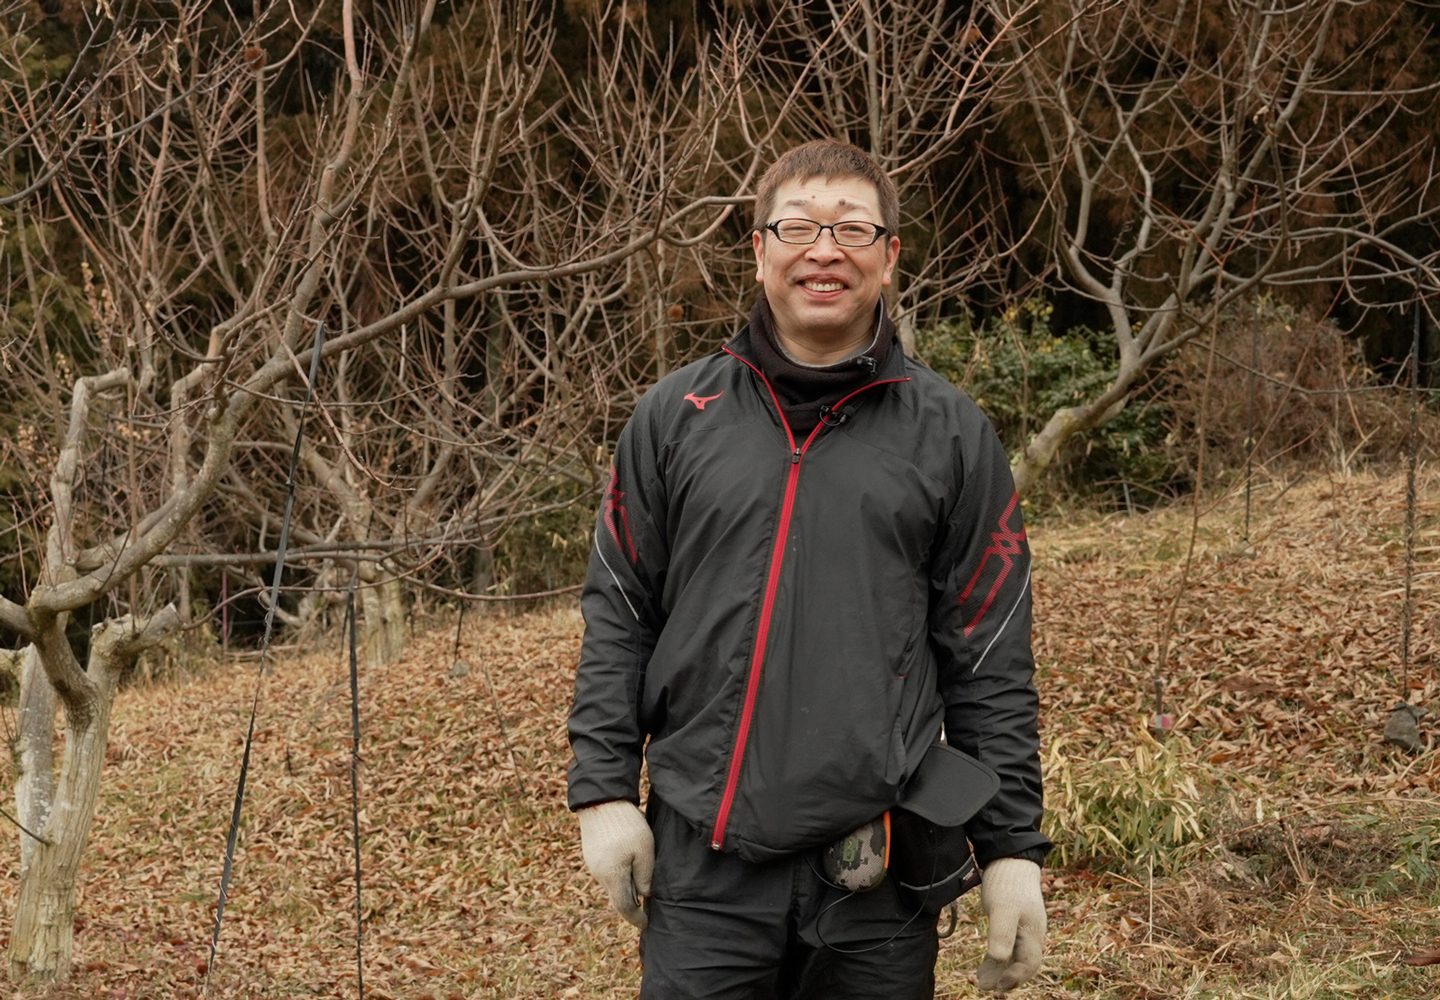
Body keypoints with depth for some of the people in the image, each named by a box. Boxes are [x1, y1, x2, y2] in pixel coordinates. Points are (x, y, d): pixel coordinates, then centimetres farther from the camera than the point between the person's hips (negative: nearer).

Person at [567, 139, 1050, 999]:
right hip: (705, 858, 0)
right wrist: (604, 791, -1)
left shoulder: (950, 434, 4)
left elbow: (990, 660, 3)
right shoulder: (675, 416, 6)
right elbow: (619, 615, 8)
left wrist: (1013, 849, 0)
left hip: (879, 871, 0)